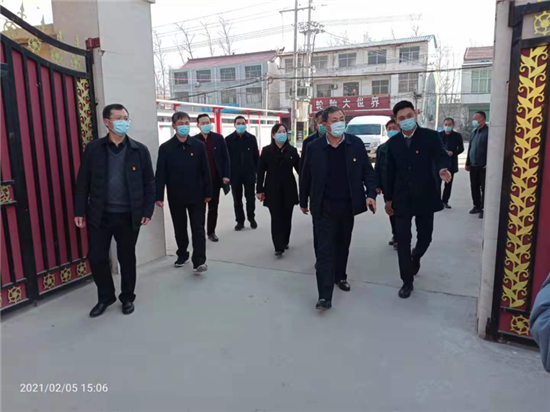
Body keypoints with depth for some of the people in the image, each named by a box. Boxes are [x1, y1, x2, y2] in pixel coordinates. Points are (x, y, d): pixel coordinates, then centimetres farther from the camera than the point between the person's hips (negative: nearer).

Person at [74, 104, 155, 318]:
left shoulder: (140, 150, -1)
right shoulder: (93, 148, 0)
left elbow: (149, 182, 0)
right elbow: (83, 182, 2)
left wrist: (148, 210, -5)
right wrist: (79, 211, 0)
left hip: (128, 215, -1)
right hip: (99, 215, 1)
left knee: (127, 258, 11)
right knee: (96, 257, 7)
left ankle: (127, 297, 30)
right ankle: (105, 297, 30)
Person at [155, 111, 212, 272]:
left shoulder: (199, 145, 0)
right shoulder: (165, 148, -2)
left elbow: (205, 171, 1)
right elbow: (160, 173, -4)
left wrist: (208, 193, -1)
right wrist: (159, 196, -9)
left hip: (197, 195, -1)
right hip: (175, 197, 1)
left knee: (198, 229, 0)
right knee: (180, 229, 14)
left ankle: (199, 261, 1)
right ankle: (182, 255, 31)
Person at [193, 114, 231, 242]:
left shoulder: (219, 138, 3)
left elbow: (225, 157, 3)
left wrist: (226, 175, -5)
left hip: (215, 178, 1)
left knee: (213, 207, 9)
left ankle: (211, 232, 20)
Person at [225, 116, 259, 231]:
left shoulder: (252, 138, 2)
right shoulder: (228, 139, -1)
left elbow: (256, 156, 4)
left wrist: (256, 170, -1)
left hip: (249, 173, 0)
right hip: (235, 174, 0)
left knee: (251, 198, 9)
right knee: (237, 199, 7)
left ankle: (252, 218, 27)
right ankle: (240, 221, 19)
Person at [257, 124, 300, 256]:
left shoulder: (292, 150, 2)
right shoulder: (266, 151, -2)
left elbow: (299, 168, 1)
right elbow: (261, 171, -1)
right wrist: (259, 190, -4)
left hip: (289, 189, 2)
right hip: (272, 190, -2)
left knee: (286, 217, 10)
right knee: (276, 218, -3)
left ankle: (285, 242, 28)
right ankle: (279, 247, -2)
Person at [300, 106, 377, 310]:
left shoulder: (356, 143, -1)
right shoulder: (314, 148, -5)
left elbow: (368, 171, 2)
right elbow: (306, 177, 5)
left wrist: (371, 193, -12)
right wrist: (303, 201, 11)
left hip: (347, 205, 2)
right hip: (323, 207, -2)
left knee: (342, 246, 17)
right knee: (325, 250, -5)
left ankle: (340, 276, 40)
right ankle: (325, 295, -4)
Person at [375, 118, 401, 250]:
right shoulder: (382, 148, 10)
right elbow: (377, 168, 7)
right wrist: (378, 185, 1)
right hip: (387, 187, 5)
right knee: (391, 212, 13)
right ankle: (396, 235, 27)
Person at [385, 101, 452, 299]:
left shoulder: (430, 136, -4)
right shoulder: (393, 142, 4)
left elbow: (441, 156, -17)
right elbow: (390, 171, 7)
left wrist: (443, 169, -42)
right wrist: (388, 198, 7)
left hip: (425, 197, -1)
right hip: (402, 199, 1)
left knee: (425, 237, 10)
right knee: (402, 241, 1)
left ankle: (416, 256, 47)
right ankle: (407, 282, 16)